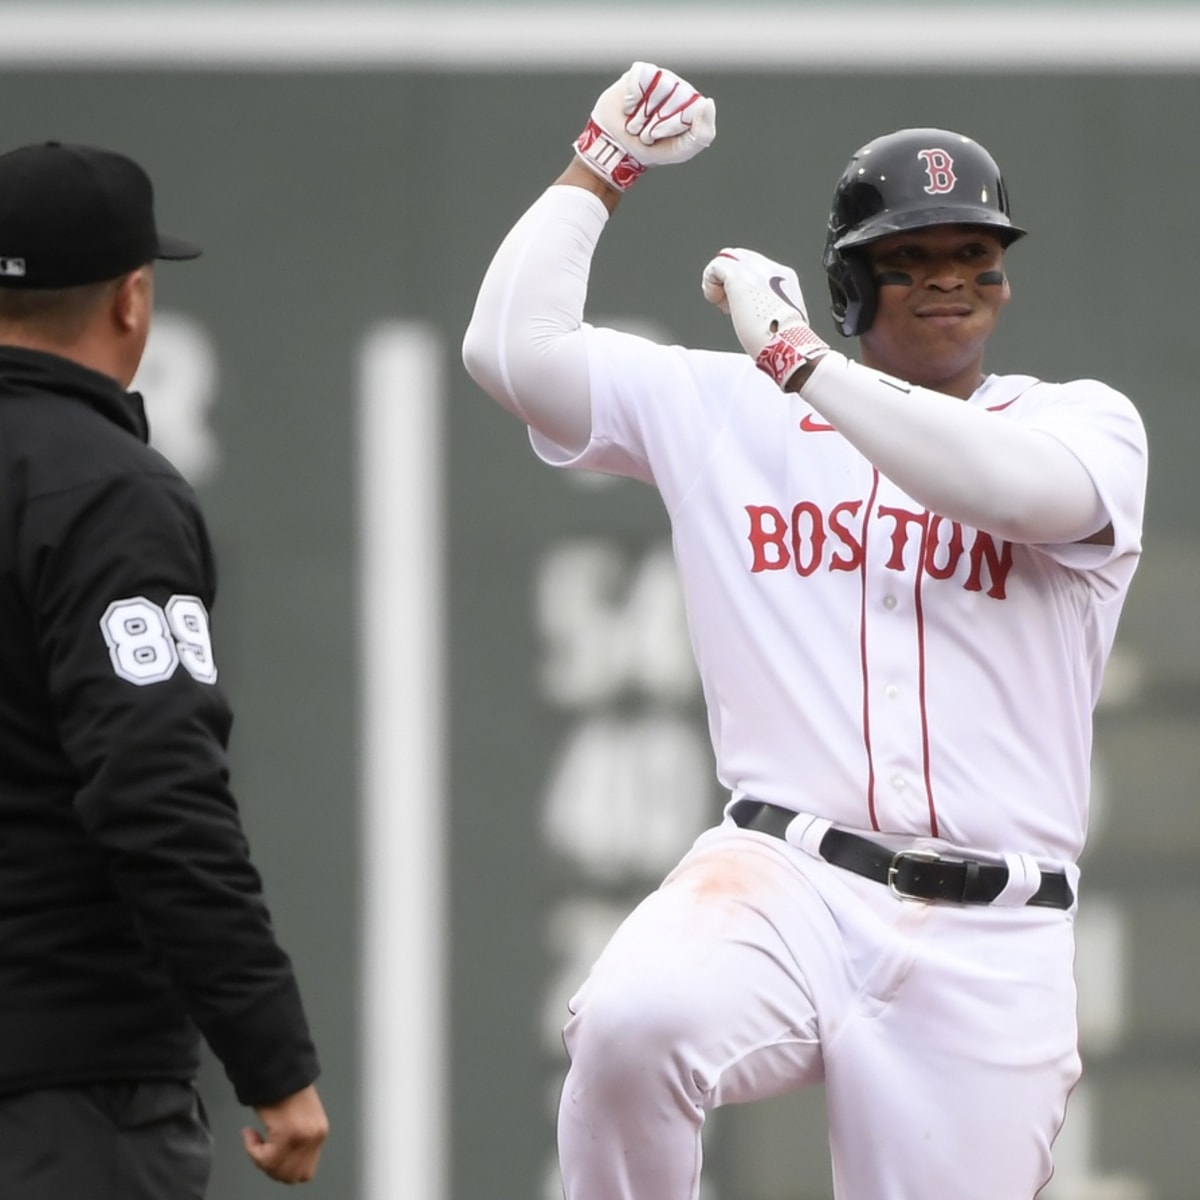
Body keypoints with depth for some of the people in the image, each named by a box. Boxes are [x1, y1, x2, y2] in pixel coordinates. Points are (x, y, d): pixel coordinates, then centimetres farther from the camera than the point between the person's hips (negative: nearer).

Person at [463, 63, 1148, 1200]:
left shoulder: (1086, 422, 7)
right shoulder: (730, 412, 13)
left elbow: (1026, 489, -17)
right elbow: (513, 346, 8)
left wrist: (801, 359, -12)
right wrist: (601, 165, 14)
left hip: (988, 945, 1)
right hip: (781, 884, 0)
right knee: (633, 1021, -32)